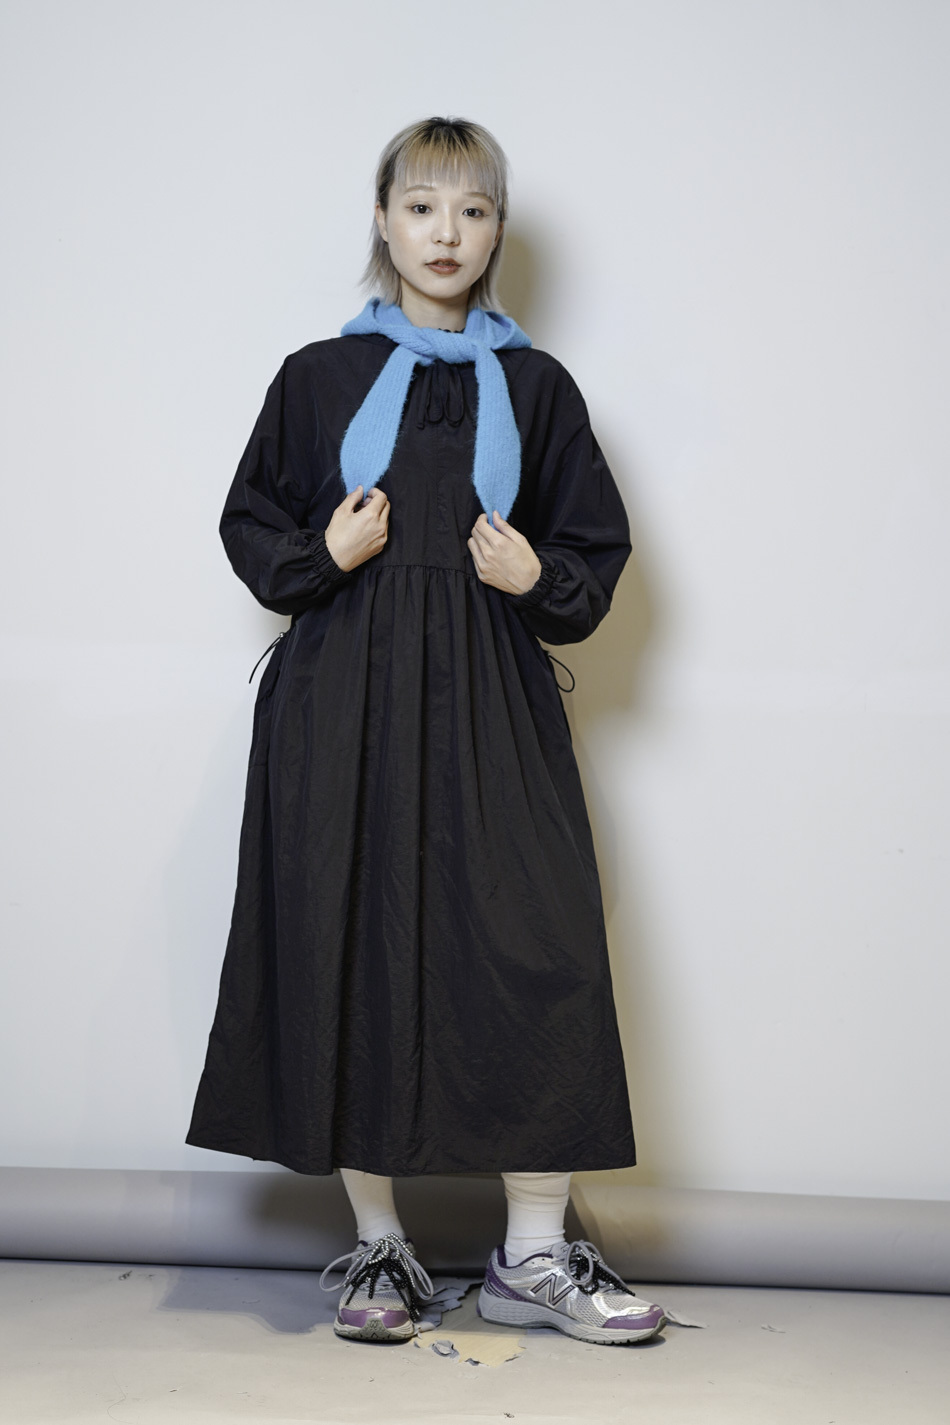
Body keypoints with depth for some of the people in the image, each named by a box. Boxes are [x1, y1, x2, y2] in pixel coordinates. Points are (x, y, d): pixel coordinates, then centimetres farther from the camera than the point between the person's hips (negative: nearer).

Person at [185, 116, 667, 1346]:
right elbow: (253, 524, 12)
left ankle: (534, 1256, 6)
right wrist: (323, 557, -8)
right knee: (352, 957, 1)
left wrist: (539, 581, -6)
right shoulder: (320, 378, 9)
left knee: (539, 954, -7)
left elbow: (596, 544, 14)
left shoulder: (535, 388, 11)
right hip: (344, 701, 0)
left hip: (492, 703, 1)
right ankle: (379, 1246, 16)